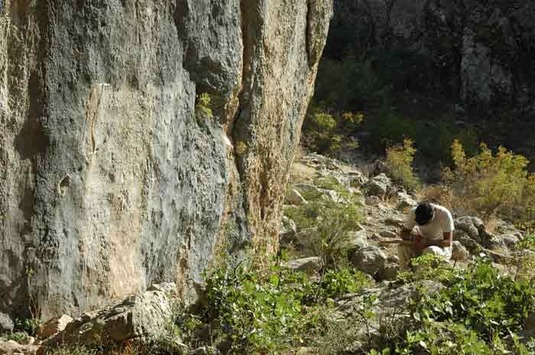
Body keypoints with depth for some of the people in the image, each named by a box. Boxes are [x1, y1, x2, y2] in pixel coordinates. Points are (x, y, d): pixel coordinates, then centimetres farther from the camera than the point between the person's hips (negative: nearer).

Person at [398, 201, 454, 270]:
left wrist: (427, 242, -36)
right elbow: (403, 233, -5)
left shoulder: (444, 214, -25)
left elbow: (448, 242, -24)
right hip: (424, 246, 4)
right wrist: (413, 237, -28)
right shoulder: (414, 212, -15)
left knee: (430, 251, -37)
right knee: (402, 248, -24)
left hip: (441, 247, -3)